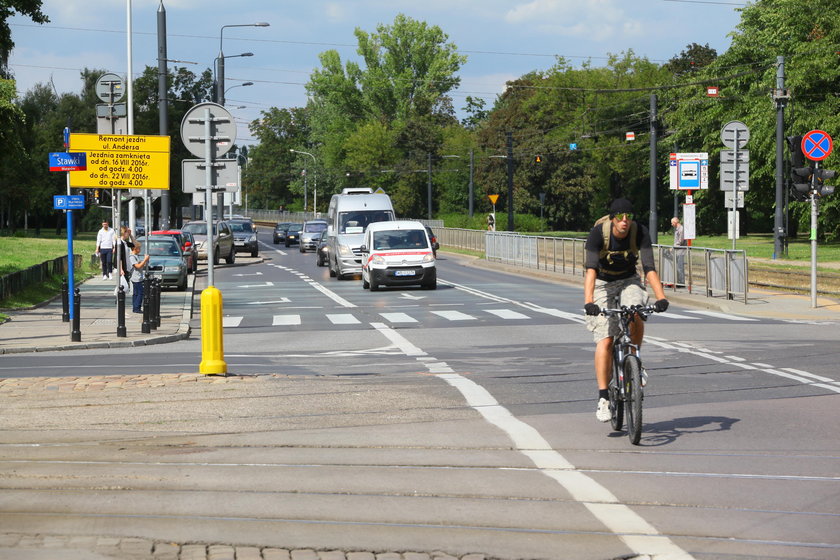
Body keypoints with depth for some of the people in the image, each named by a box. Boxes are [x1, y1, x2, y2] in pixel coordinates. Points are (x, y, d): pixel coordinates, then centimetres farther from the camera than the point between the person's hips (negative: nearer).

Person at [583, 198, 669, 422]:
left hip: (629, 281, 1)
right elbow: (591, 269, -35)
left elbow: (649, 267, -28)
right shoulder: (598, 233, -26)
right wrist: (588, 301, -48)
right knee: (605, 340, -13)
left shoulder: (640, 232, -21)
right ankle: (603, 399, -10)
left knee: (635, 315, -31)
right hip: (602, 284, -1)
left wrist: (661, 297, -42)